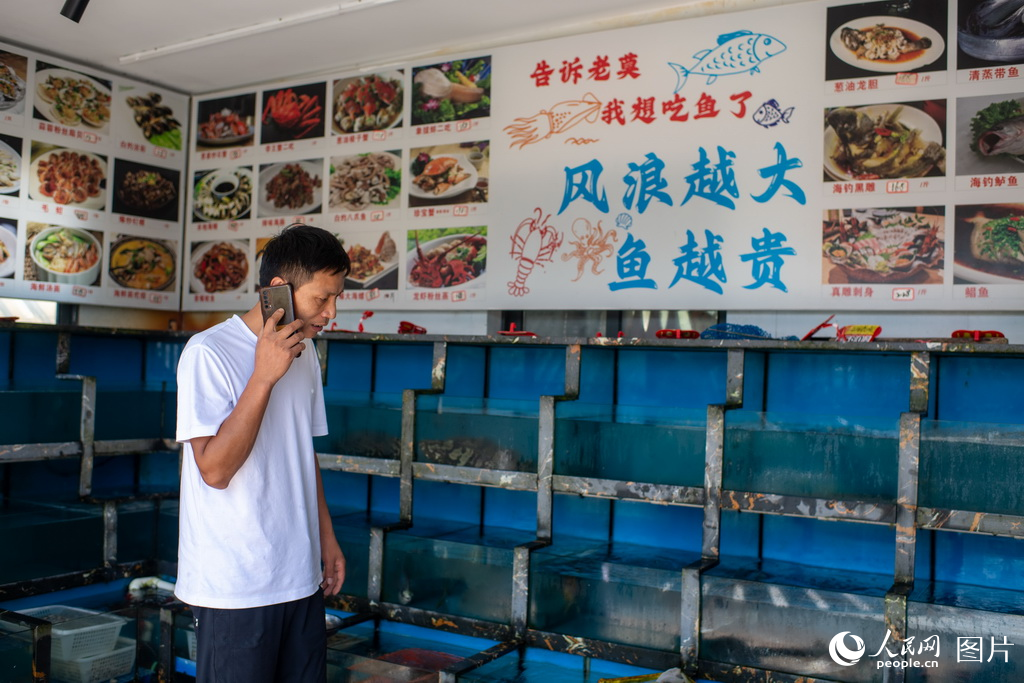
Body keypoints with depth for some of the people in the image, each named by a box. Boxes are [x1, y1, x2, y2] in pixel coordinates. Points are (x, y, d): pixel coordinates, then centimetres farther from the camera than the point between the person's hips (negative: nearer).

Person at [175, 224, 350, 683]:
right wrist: (264, 375, -23)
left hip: (301, 577, 7)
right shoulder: (209, 352, -13)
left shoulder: (304, 352, 9)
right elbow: (215, 468, -21)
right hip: (233, 587, -6)